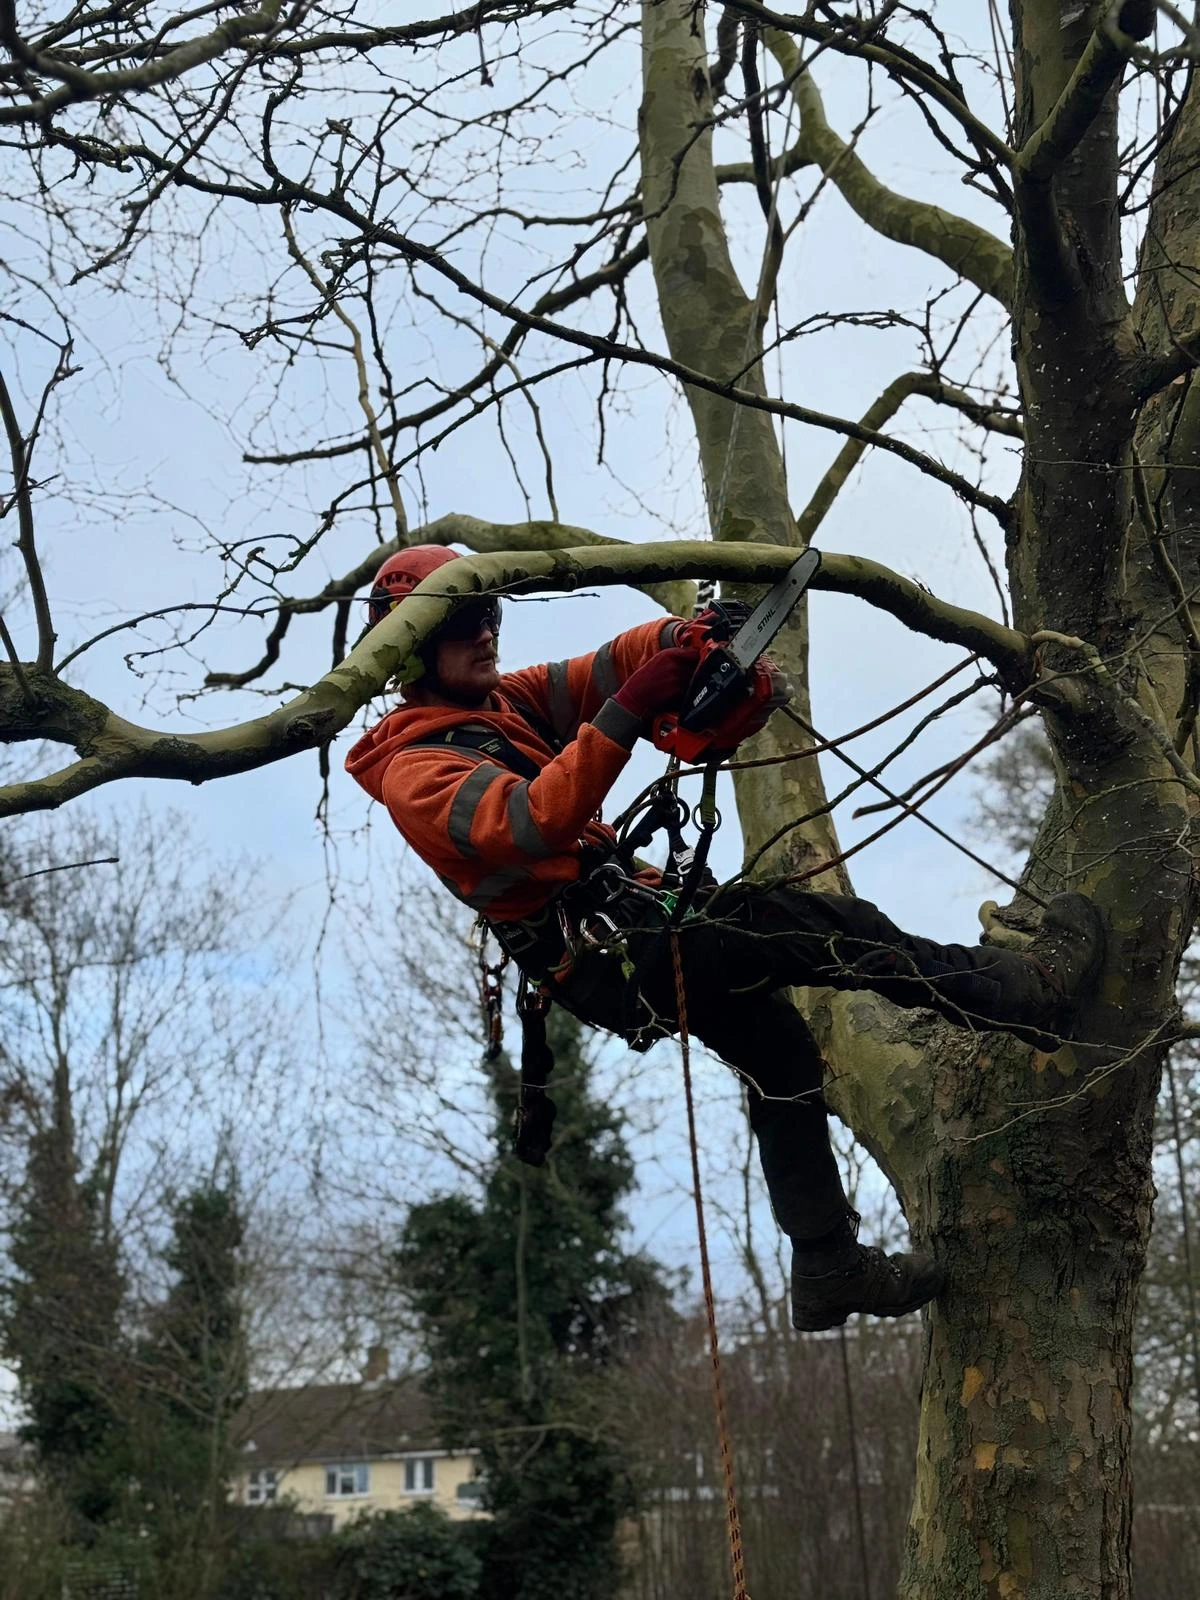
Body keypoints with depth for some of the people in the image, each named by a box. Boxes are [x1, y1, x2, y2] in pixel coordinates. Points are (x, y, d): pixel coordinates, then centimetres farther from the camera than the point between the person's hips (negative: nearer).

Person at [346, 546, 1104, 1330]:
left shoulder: (501, 702, 12)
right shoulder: (415, 770, -15)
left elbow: (594, 673, 1)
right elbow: (532, 823, -32)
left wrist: (684, 636, -21)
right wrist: (628, 714, -39)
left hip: (639, 918, 10)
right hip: (602, 957, -10)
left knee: (782, 1052, 17)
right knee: (815, 922, -17)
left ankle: (829, 1268, 28)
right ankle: (1030, 991, -7)